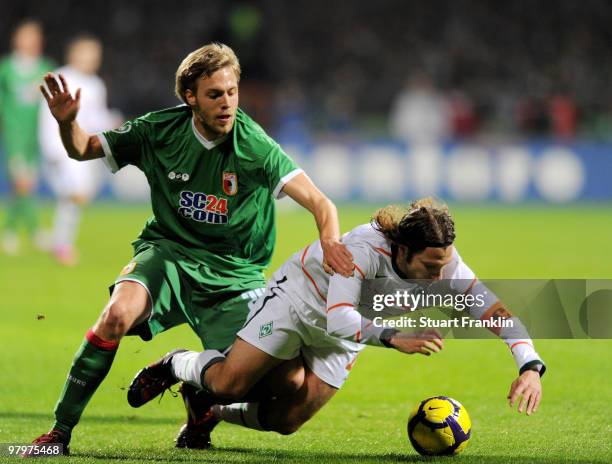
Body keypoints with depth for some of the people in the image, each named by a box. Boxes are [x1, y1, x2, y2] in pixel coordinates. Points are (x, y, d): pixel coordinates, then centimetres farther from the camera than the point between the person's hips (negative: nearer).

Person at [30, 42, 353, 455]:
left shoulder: (255, 147, -17)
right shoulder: (159, 131, -8)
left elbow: (320, 203, -23)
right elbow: (83, 150, 5)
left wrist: (330, 241, -45)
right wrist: (67, 123, -19)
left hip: (233, 272, 0)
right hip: (169, 252, 0)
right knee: (117, 315, -32)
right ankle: (61, 429, -17)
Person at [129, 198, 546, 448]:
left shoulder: (445, 265, -25)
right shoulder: (367, 247, -40)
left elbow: (499, 312, -26)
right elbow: (338, 317, -47)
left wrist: (530, 367, -41)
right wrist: (395, 339, -60)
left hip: (344, 337, 5)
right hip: (300, 296, -5)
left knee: (286, 421, -1)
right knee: (230, 385, -11)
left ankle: (209, 411, 25)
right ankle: (179, 365, 23)